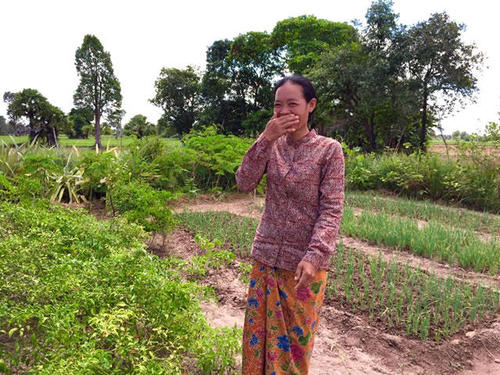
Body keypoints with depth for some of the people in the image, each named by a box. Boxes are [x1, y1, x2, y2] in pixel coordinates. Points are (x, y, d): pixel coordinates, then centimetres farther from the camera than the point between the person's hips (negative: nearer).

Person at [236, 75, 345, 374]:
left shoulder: (329, 150, -8)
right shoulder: (271, 145, 4)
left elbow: (331, 210, -12)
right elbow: (244, 183, -8)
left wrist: (313, 257, -22)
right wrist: (266, 139, -16)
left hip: (304, 262, -3)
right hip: (266, 256, 4)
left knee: (296, 337, 12)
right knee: (259, 331, 15)